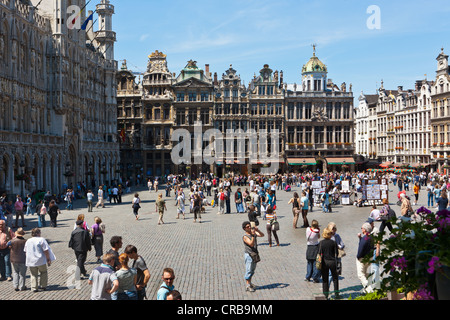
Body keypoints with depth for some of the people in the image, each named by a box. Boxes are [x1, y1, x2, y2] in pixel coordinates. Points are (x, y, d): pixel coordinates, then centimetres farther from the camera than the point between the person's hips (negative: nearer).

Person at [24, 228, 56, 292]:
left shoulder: (28, 241, 7)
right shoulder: (41, 240, -10)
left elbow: (25, 251, 14)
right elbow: (46, 251, -13)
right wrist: (48, 259, -6)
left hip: (31, 261, 4)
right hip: (41, 260, -4)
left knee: (34, 275, 13)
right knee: (43, 272, 15)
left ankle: (34, 288, 9)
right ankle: (43, 286, 12)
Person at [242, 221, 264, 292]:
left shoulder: (254, 232, 4)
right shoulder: (245, 237, -16)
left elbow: (262, 235, -6)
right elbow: (251, 244, -26)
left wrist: (257, 230, -20)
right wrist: (253, 235, -33)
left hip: (254, 254, 7)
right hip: (249, 255, -7)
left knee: (252, 270, 16)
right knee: (249, 270, -4)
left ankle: (250, 283, 28)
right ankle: (247, 286, 1)